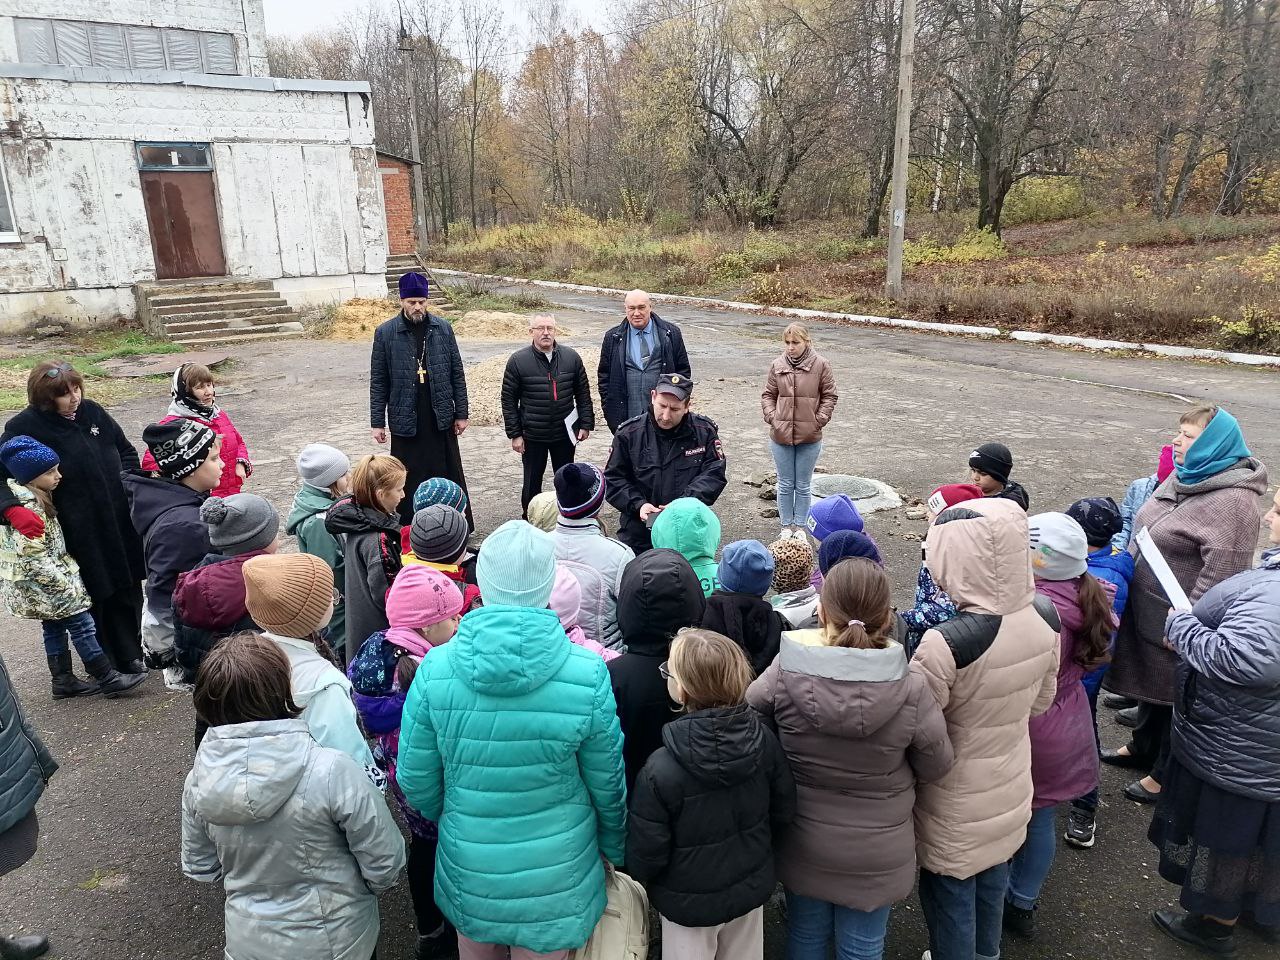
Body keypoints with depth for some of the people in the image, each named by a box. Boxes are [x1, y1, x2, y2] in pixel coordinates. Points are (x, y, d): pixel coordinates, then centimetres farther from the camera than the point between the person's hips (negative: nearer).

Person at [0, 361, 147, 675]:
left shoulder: (92, 411, 3)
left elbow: (126, 450, 15)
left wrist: (127, 483, 1)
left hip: (120, 525, 5)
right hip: (80, 536, -5)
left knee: (129, 589, 16)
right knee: (95, 596, 5)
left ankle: (130, 655, 36)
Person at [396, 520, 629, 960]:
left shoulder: (436, 669, -18)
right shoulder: (588, 674, -22)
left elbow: (416, 782, -7)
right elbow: (608, 784, -9)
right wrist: (613, 849, 11)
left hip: (468, 874, 2)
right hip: (555, 880, -1)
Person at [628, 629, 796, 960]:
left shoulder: (661, 770, -31)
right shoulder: (764, 739, -19)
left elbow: (645, 850, -19)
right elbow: (783, 810, -4)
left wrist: (640, 880, 3)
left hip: (689, 903, -4)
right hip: (752, 888, 4)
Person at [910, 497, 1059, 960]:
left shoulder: (946, 643, -36)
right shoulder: (1045, 616, -14)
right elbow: (1041, 700, 3)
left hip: (958, 803, -6)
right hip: (1012, 783, 7)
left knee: (950, 897, 18)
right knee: (992, 881, 30)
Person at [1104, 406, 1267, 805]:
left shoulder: (1233, 501, -25)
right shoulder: (1185, 476, 4)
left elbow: (1222, 570, -28)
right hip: (1147, 608, 8)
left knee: (1173, 693, 9)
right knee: (1149, 680, 23)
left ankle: (1166, 775, 27)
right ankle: (1142, 748, 43)